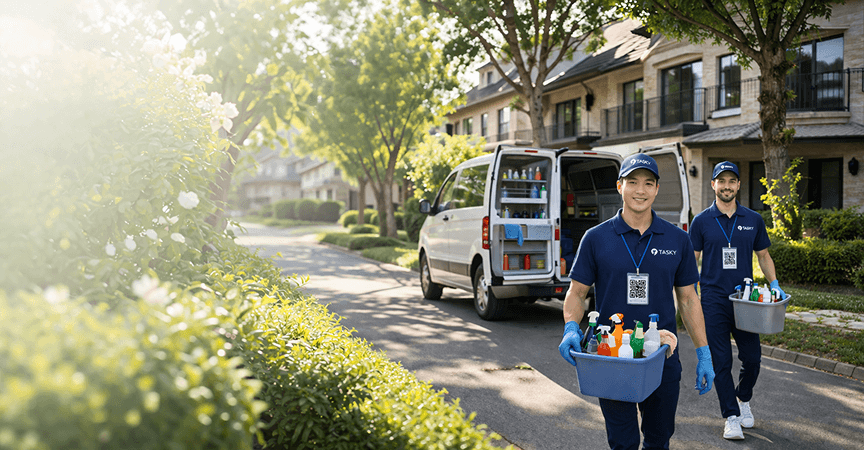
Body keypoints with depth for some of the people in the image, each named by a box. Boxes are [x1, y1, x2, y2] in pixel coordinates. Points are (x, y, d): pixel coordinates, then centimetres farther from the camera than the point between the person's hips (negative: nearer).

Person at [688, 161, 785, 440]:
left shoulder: (753, 220, 7)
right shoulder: (702, 221, 1)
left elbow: (763, 255, 15)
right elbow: (692, 260, 3)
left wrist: (774, 285, 1)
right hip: (713, 300, -2)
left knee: (752, 357, 4)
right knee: (721, 362, 0)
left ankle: (743, 399, 32)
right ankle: (732, 417, 11)